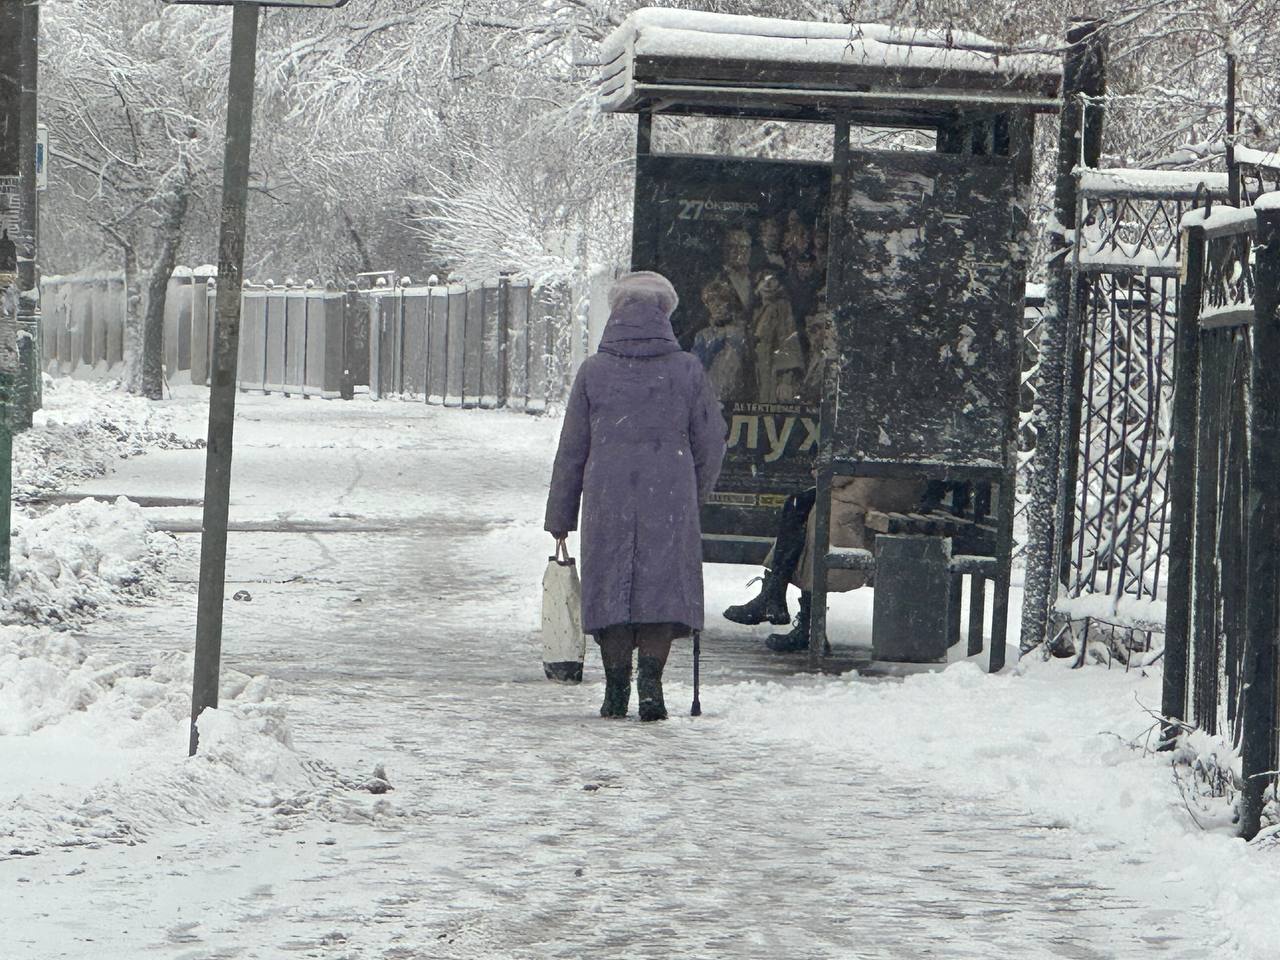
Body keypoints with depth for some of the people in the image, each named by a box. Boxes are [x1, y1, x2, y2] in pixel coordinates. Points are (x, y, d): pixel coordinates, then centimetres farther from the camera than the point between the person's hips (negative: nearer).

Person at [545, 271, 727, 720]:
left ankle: (616, 686, 6)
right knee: (663, 590, 3)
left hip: (607, 501, 0)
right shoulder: (687, 370, 1)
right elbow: (711, 443, 6)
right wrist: (695, 495, 22)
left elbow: (571, 451, 5)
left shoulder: (593, 372, 2)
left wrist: (559, 516, 13)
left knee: (610, 591, 8)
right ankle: (650, 679, -12)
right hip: (670, 502, 0)